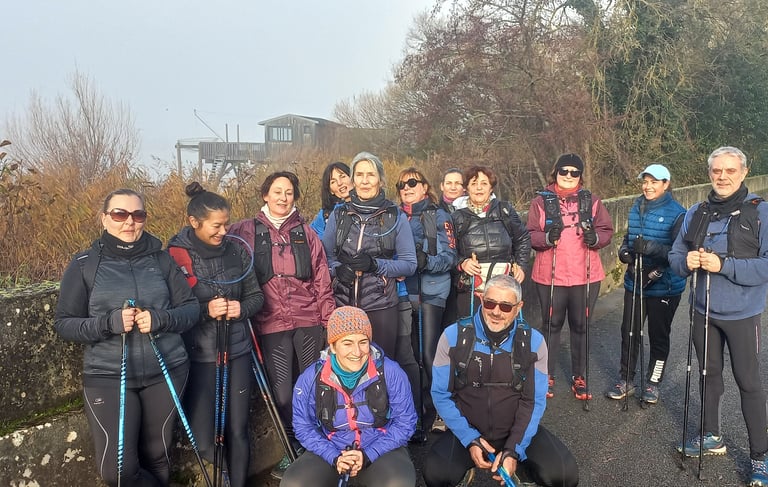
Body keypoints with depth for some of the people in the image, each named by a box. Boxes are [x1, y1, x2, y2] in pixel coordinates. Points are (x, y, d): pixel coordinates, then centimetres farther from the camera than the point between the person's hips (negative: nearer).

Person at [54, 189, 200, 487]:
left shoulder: (160, 259, 2)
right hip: (107, 376, -1)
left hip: (166, 371, 2)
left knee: (157, 457, 14)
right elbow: (64, 324, -2)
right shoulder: (84, 265, -1)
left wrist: (160, 319, -18)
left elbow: (191, 308, 2)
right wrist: (109, 323, -19)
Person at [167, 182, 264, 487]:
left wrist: (241, 308, -11)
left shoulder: (237, 251, 0)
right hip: (198, 356, -3)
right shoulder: (174, 256, -10)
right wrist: (205, 310, -21)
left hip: (237, 351, 3)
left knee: (238, 431, 10)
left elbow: (256, 296, 9)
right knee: (203, 442, 3)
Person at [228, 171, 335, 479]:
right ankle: (293, 450, 23)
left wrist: (329, 320, 3)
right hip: (271, 324, -1)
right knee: (282, 394, 3)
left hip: (308, 320, 1)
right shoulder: (247, 231, 4)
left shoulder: (305, 232, 8)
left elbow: (322, 280, 7)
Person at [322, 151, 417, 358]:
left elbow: (409, 264, -1)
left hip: (381, 305, -2)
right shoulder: (338, 215, 7)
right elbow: (325, 256, 12)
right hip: (343, 304, 2)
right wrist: (338, 269, -10)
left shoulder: (396, 217, 1)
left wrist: (375, 265, -15)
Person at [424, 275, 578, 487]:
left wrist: (514, 450, -18)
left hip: (517, 431, 1)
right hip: (467, 431, -1)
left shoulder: (533, 341, -7)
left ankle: (516, 467, 10)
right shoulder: (454, 336, -10)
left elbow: (533, 402, -6)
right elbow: (441, 394, -6)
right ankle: (468, 465, 7)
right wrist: (470, 440, -15)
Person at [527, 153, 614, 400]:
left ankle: (579, 377, 25)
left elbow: (607, 231, 5)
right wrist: (547, 237, -21)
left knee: (581, 326, 11)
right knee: (551, 324, 10)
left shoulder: (591, 201, 6)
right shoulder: (541, 201, 1)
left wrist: (595, 238, -15)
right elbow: (531, 235, -2)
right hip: (550, 276, -1)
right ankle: (548, 376, 23)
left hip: (586, 276, 2)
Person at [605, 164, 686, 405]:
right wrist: (625, 251, -6)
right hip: (635, 283, 4)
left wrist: (651, 248, -29)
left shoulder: (677, 213, -12)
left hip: (665, 286, -4)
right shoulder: (636, 209, 6)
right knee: (629, 332, 8)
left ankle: (653, 382, 28)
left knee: (659, 336, 11)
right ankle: (626, 380, 23)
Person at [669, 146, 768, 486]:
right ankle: (711, 436, 34)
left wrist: (723, 264, -26)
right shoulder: (695, 214, 4)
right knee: (709, 374, 17)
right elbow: (675, 255, 9)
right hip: (704, 311, 5)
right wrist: (686, 261, -14)